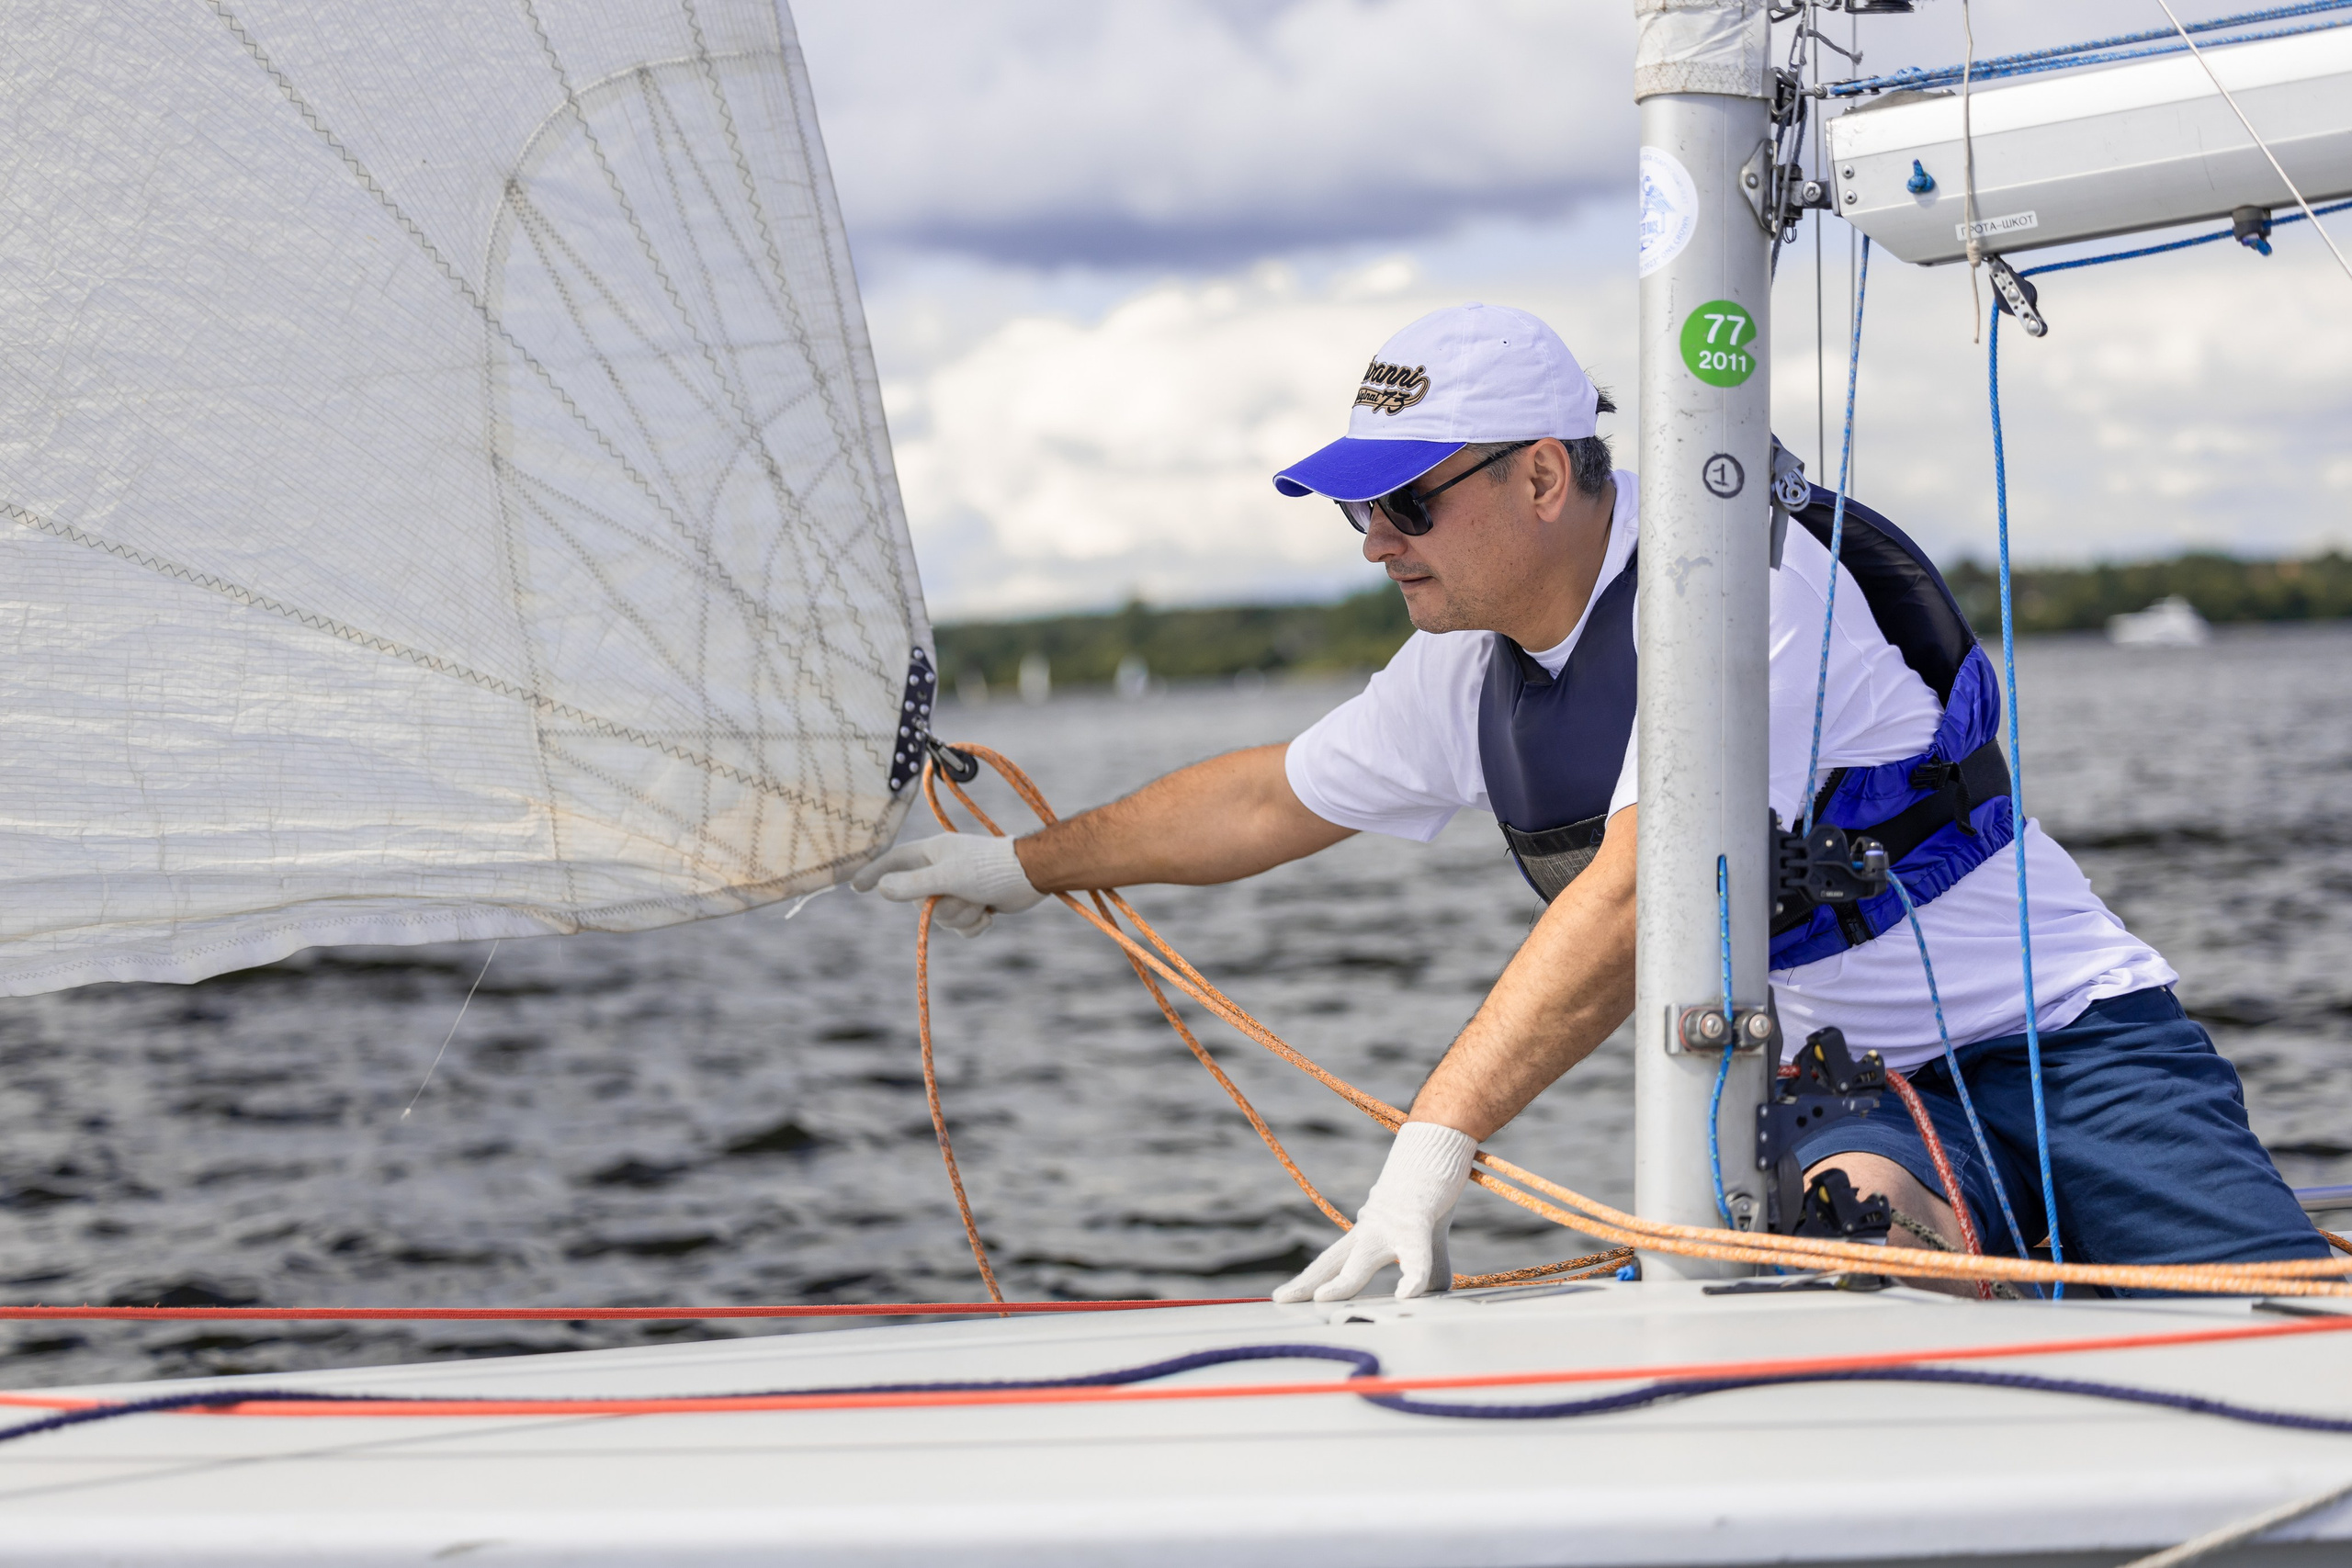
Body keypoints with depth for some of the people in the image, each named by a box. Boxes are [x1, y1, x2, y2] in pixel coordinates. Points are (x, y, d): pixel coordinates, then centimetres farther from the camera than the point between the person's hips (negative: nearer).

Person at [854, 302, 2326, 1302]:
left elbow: (1637, 896, -29)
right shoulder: (1472, 670, 6)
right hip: (1846, 1091, 5)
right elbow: (1268, 799, 23)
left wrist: (1432, 1145, -34)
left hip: (2062, 1033, -5)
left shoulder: (1736, 579, -20)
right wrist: (1020, 864, 31)